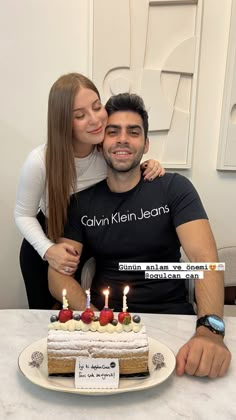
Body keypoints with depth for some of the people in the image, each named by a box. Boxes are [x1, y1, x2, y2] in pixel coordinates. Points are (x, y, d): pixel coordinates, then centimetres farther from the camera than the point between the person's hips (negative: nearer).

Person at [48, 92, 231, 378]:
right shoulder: (80, 202, 3)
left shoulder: (174, 188, -2)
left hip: (170, 317, 0)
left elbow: (204, 258, -14)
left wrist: (210, 329, -32)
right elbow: (58, 274, -2)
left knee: (204, 358, -27)